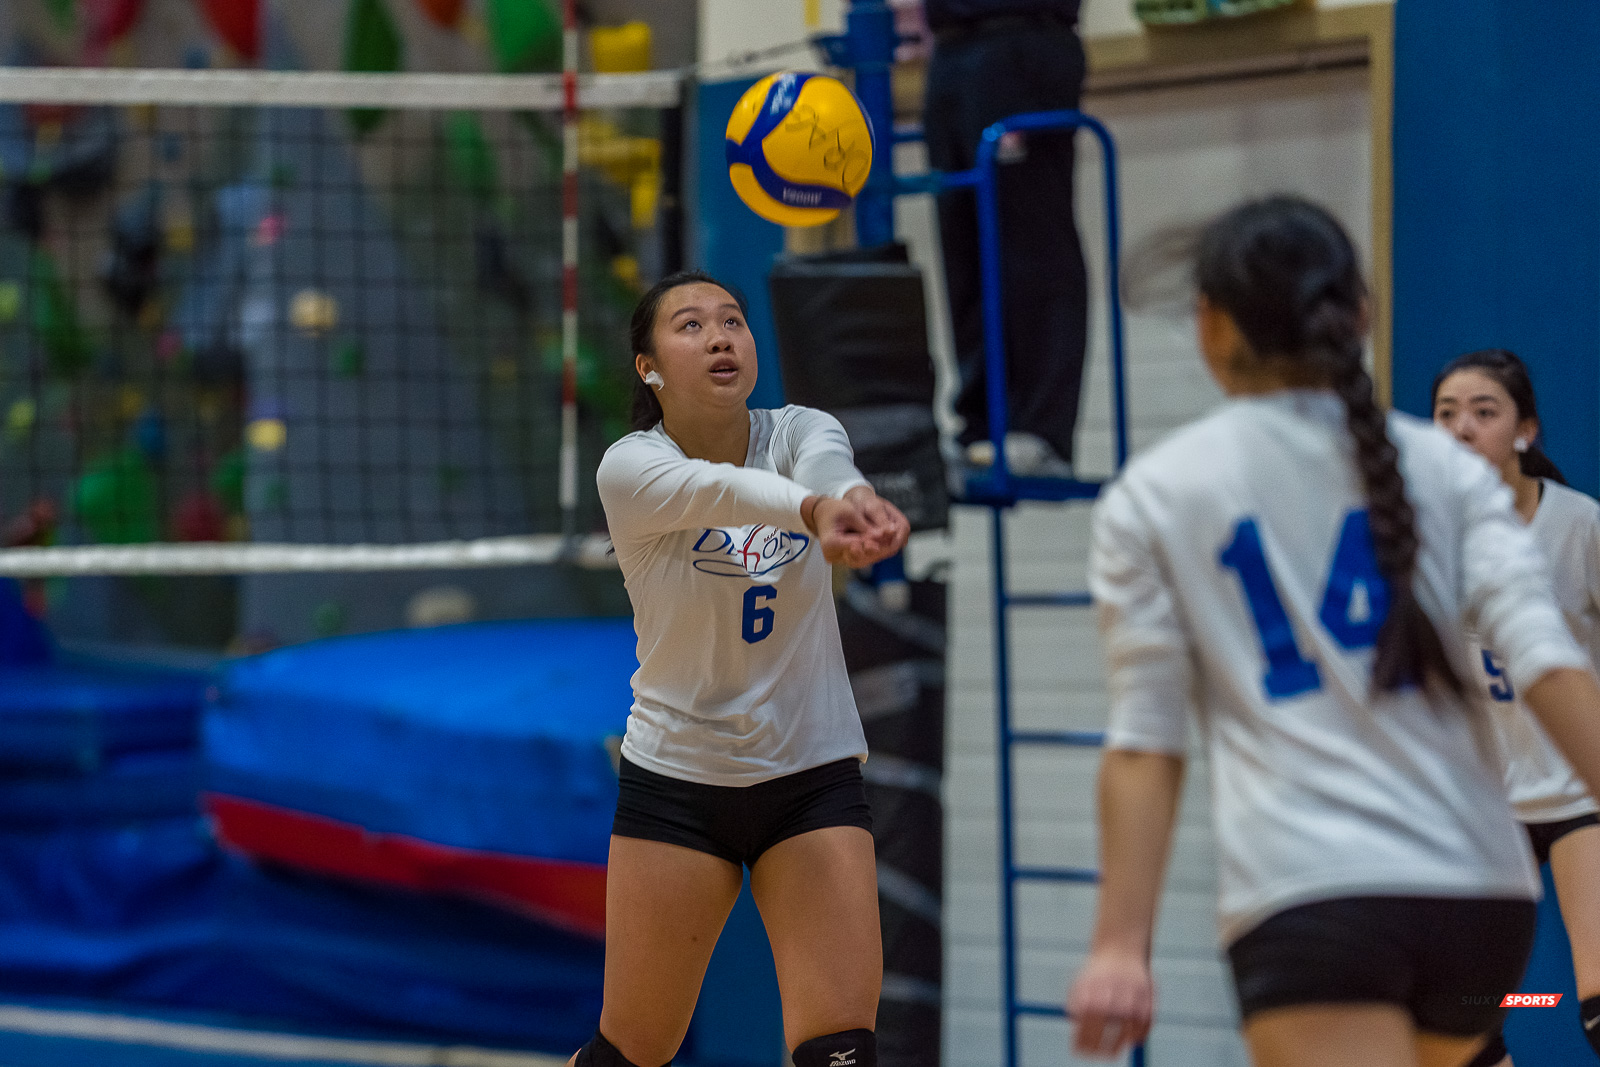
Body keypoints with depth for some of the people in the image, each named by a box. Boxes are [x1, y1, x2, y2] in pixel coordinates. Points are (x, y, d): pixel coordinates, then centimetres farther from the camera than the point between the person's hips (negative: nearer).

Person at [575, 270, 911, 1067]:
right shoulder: (629, 469, -13)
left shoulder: (802, 433, -4)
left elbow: (826, 470, -30)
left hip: (814, 781, 2)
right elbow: (719, 492, -36)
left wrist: (850, 501, -56)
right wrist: (814, 509, -58)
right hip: (676, 783, -1)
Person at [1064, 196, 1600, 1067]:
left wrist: (1121, 944, -1)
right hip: (1482, 896, 5)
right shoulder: (1442, 469, 11)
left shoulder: (1152, 498, 5)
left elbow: (1144, 742, -1)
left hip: (1309, 900, -4)